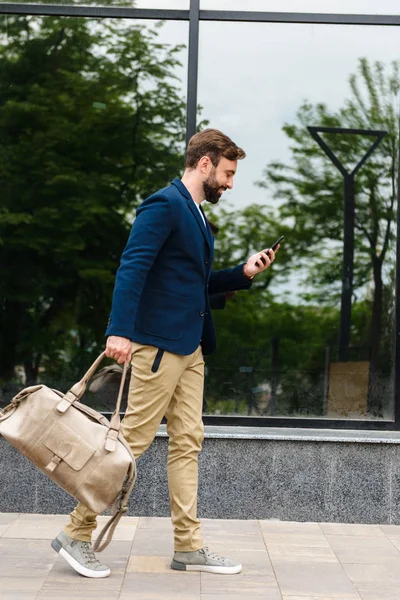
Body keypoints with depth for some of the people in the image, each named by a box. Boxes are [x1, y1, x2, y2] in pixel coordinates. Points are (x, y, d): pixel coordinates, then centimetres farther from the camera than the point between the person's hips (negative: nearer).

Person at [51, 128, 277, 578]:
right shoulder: (164, 204, -11)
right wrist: (119, 331, -31)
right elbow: (132, 267, -22)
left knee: (187, 443, 9)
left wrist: (243, 273, 11)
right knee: (132, 440, -5)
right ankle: (76, 533, 5)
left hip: (190, 347, 10)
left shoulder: (196, 216, 18)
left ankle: (189, 547, 15)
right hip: (159, 344, -10)